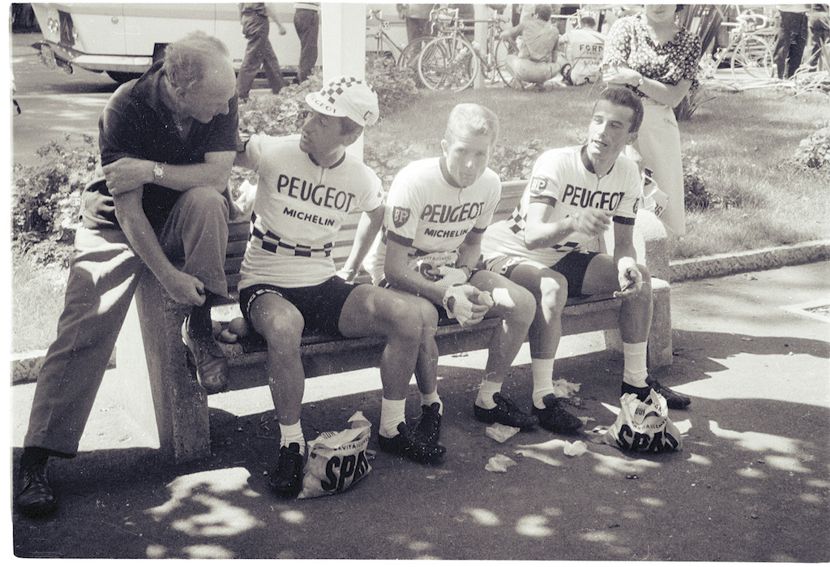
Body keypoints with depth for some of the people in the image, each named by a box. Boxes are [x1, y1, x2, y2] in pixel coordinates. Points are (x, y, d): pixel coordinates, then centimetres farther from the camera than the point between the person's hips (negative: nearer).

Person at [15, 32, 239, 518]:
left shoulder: (222, 99, -14)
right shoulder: (126, 109, -23)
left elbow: (218, 174, -19)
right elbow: (129, 209, -24)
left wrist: (152, 170, -31)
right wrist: (167, 274, -30)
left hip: (184, 223, 2)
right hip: (120, 224, -2)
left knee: (206, 200, -33)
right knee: (87, 322, -20)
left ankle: (199, 329, -17)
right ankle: (37, 456, -17)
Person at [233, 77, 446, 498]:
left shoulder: (361, 179, 2)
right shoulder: (274, 153, -11)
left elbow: (375, 212, 24)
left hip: (323, 285, 4)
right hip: (266, 287, -4)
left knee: (408, 318, -18)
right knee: (284, 327, -41)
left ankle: (391, 429, 2)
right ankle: (291, 445, -20)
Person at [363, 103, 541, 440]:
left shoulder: (489, 184, -9)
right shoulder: (414, 182, -27)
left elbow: (472, 241, 9)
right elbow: (395, 266, -28)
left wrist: (462, 275, -14)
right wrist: (447, 296, -40)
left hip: (449, 272, 6)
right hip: (396, 274, -6)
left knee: (523, 304, -10)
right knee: (423, 316, -38)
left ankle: (488, 399, 6)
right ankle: (430, 405, -10)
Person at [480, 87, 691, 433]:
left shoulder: (627, 174, -8)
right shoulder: (556, 163, -26)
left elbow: (623, 243, -4)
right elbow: (532, 236, -38)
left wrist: (626, 264, -29)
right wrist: (573, 223, -58)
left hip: (565, 256, 7)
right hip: (511, 253, -6)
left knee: (639, 277, -6)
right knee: (553, 287, -37)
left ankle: (636, 379, 7)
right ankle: (542, 398, -29)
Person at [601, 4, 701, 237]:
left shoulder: (689, 42, 7)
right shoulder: (626, 28, 0)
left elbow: (675, 97, -3)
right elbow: (612, 81, -10)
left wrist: (635, 78, -20)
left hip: (661, 128, 3)